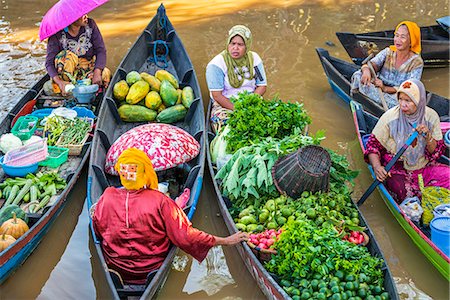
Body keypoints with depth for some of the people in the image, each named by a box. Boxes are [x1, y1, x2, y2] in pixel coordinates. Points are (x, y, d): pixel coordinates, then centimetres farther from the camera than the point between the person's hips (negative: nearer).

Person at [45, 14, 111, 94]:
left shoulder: (90, 24, -8)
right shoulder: (57, 35, -15)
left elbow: (101, 50, -11)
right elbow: (49, 63, -18)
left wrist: (97, 72, -29)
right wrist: (59, 82, -38)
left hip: (89, 68, 2)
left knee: (105, 73, -29)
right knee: (68, 55, -33)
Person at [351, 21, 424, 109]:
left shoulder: (417, 62, -8)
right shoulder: (388, 52, 3)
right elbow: (371, 64, -11)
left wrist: (385, 88, -30)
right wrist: (366, 70, -38)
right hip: (378, 90, 1)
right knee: (358, 75, -21)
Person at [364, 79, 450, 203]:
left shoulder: (431, 116, -3)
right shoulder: (390, 117, -10)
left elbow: (438, 152, 0)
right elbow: (373, 144, -6)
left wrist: (428, 138, -21)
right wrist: (377, 166, -23)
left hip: (424, 167, 3)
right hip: (396, 170, -3)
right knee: (405, 192, -29)